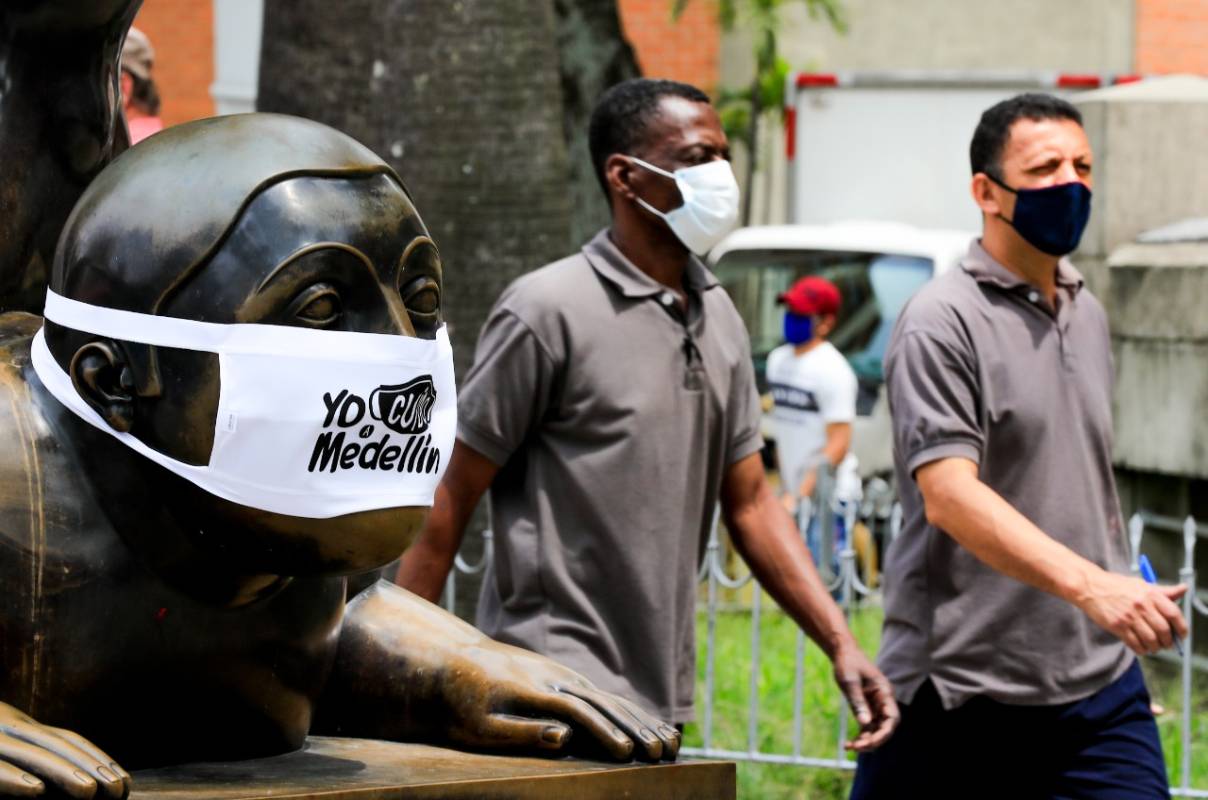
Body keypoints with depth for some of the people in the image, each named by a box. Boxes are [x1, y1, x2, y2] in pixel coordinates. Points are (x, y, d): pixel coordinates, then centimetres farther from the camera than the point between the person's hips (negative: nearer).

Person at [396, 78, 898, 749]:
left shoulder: (718, 318, 12)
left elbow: (749, 504, 15)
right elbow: (449, 499, -7)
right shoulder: (548, 311, -9)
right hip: (556, 692, -7)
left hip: (658, 696, 7)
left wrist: (839, 643, 4)